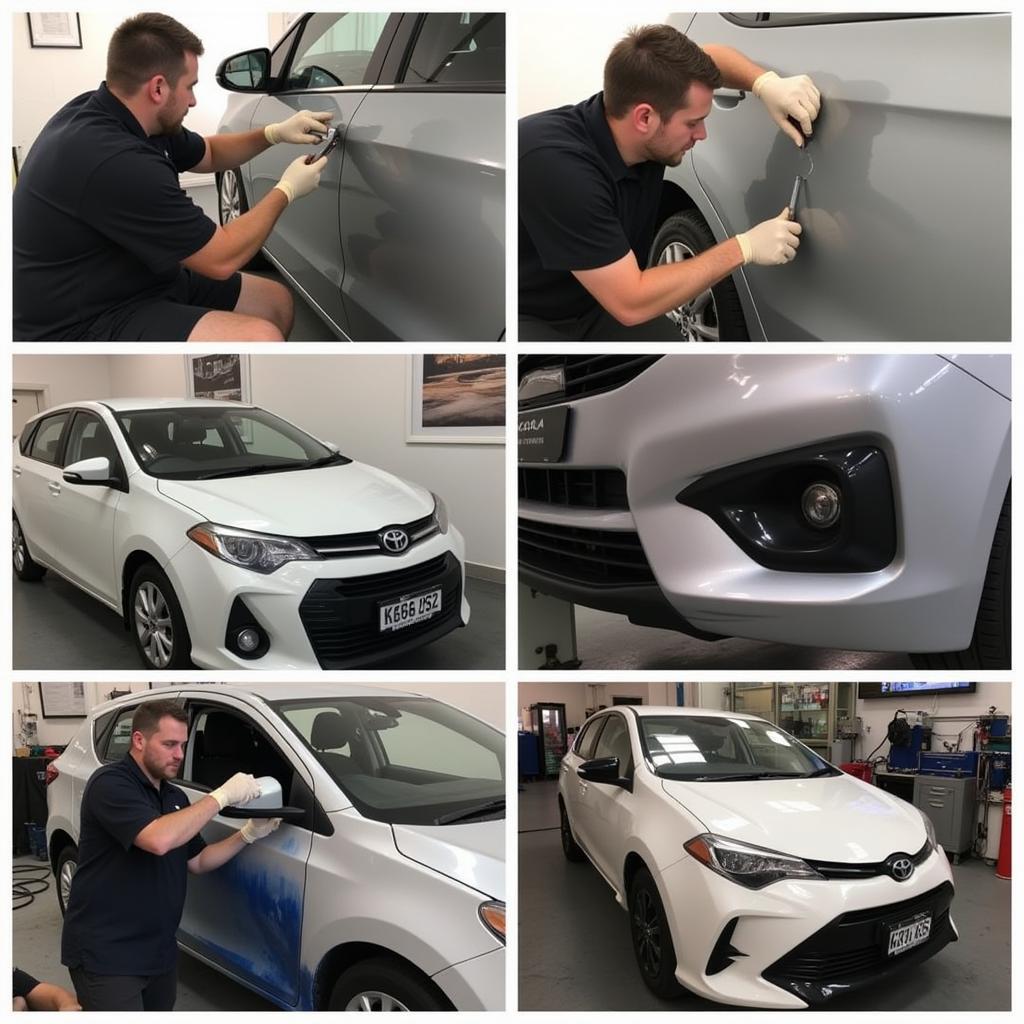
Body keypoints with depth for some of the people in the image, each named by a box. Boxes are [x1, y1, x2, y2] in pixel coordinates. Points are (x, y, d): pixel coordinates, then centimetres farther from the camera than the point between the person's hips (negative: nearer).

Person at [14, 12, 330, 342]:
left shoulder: (106, 114, 2)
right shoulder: (117, 163, -28)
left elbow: (207, 154, 22)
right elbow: (221, 259, -19)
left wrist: (274, 134, 7)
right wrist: (287, 190, -6)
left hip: (135, 283, 11)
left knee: (276, 301, 13)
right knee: (261, 338, -29)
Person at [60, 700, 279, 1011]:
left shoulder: (174, 797, 11)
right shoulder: (110, 783, -17)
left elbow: (197, 862, 14)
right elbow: (158, 840, -32)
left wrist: (248, 834, 0)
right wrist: (221, 796, -26)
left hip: (159, 950, 8)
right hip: (105, 954, -8)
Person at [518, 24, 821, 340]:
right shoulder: (558, 163, -33)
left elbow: (708, 58, 12)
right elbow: (632, 304, -31)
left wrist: (766, 83, -9)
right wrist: (743, 248, -23)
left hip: (597, 310, 8)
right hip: (529, 319, -7)